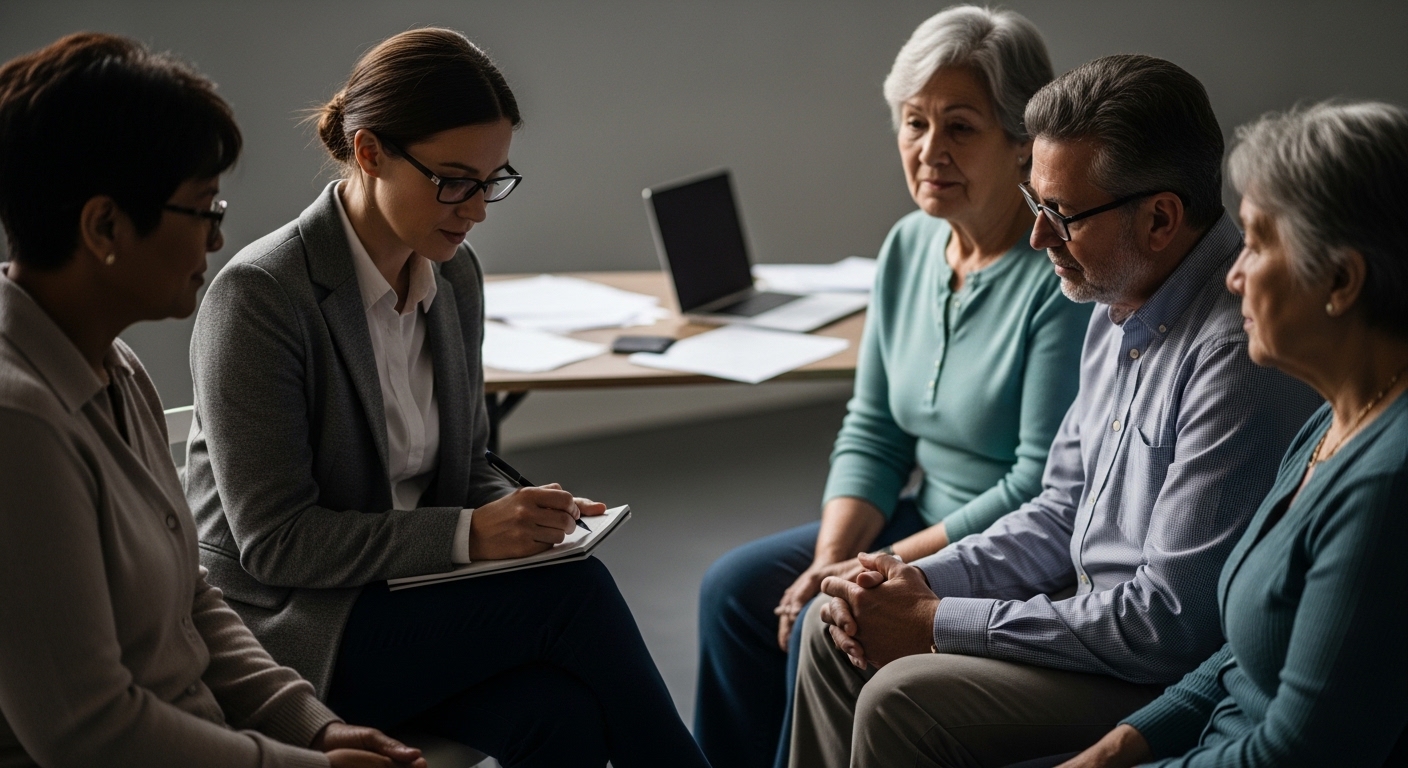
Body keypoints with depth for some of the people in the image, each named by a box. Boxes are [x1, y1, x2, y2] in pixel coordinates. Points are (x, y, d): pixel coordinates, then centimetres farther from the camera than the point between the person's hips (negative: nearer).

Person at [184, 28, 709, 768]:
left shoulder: (454, 276, 5)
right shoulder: (258, 294, -16)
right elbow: (274, 539, -18)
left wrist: (527, 515, -7)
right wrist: (469, 534, -25)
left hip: (412, 594, 6)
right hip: (284, 624, -5)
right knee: (572, 590, -24)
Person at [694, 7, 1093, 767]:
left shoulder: (1060, 276, -21)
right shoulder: (909, 246, 4)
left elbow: (1045, 486, -23)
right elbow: (871, 431, 8)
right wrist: (831, 558, -8)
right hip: (927, 524, 8)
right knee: (734, 589, 0)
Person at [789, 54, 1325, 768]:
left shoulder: (1240, 353, -28)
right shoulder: (1122, 305, 5)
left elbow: (1173, 623, -27)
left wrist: (939, 622, -20)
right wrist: (923, 582, -2)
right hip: (1099, 607, 10)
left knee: (903, 700, -20)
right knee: (837, 634, 7)